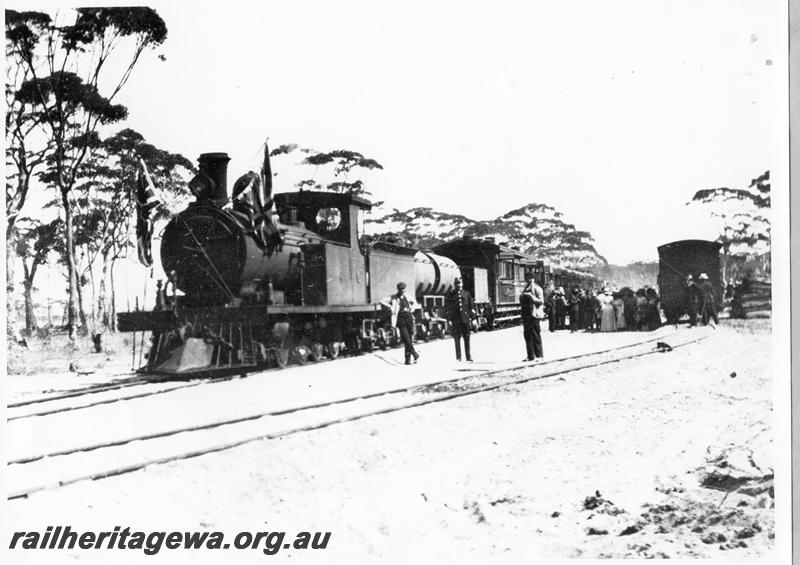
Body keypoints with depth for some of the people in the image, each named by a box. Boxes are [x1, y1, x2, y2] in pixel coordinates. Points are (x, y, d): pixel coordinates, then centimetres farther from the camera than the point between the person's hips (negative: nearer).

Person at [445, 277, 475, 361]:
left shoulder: (466, 293, 9)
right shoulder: (450, 294, 5)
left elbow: (471, 305, 11)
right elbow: (448, 307, 5)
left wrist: (471, 317, 4)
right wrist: (449, 320, 0)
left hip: (466, 319, 1)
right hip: (456, 319, -1)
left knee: (467, 339, 4)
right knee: (457, 339, -1)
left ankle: (468, 356, 10)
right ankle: (458, 357, 3)